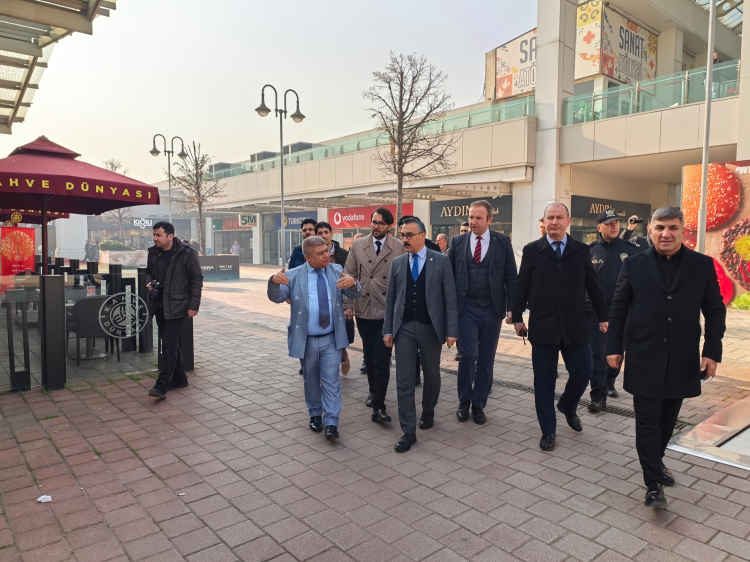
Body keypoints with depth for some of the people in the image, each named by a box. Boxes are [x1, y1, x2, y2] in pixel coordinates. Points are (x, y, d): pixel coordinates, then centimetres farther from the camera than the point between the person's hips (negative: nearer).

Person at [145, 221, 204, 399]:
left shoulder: (186, 253, -12)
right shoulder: (153, 253, 6)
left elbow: (197, 278, -9)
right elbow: (149, 272, 23)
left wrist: (193, 305, -12)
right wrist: (149, 282, -1)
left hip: (176, 305, -7)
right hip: (159, 304, 7)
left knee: (168, 343, -11)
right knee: (170, 343, 14)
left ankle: (162, 386, -8)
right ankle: (179, 378, 28)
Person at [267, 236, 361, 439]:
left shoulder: (337, 270, 2)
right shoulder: (293, 275, -3)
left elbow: (355, 294, -5)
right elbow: (277, 297, -11)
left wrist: (353, 283, -30)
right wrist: (274, 281, -34)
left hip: (331, 339, 0)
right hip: (306, 340, 0)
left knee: (331, 380, -2)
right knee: (311, 380, 15)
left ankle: (331, 423, 4)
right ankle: (315, 415, 34)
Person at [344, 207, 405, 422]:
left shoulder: (399, 247, -3)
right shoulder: (357, 245, 5)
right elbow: (349, 276, 5)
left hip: (388, 311, -3)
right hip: (363, 309, 3)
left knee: (382, 358, -6)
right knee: (369, 355, 16)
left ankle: (378, 406, 0)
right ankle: (373, 391, 38)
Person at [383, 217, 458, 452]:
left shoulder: (441, 261, -2)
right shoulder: (397, 263, 6)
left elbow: (450, 297, -4)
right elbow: (390, 298, 7)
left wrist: (451, 330, -9)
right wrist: (388, 329, 3)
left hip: (430, 327, -1)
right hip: (404, 328, 2)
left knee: (432, 375, 15)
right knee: (404, 380, 0)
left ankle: (428, 412, 40)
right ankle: (408, 431, 9)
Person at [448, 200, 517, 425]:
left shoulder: (502, 242, 2)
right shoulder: (457, 242, 4)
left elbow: (511, 277, 2)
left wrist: (511, 308, -4)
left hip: (492, 310, 1)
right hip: (466, 309, -1)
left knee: (486, 360, 8)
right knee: (468, 355, -8)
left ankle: (479, 404, 23)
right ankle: (464, 401, 14)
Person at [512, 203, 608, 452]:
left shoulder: (581, 250, 4)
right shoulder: (531, 250, 0)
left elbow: (593, 286, 9)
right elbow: (522, 286, 1)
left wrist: (603, 316, 11)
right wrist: (517, 317, 0)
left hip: (575, 326, 2)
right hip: (542, 327, -1)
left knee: (582, 373, 6)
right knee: (544, 381, 5)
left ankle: (567, 406, 38)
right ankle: (548, 431, 21)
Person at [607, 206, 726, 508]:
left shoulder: (702, 265, 2)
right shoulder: (634, 265, -1)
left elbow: (715, 311, 4)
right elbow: (618, 309, 2)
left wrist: (712, 352, -2)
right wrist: (614, 347, 0)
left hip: (682, 360, 2)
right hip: (644, 359, -2)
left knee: (668, 418, 15)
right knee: (648, 420, 0)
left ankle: (656, 460, 36)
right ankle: (654, 482, 8)